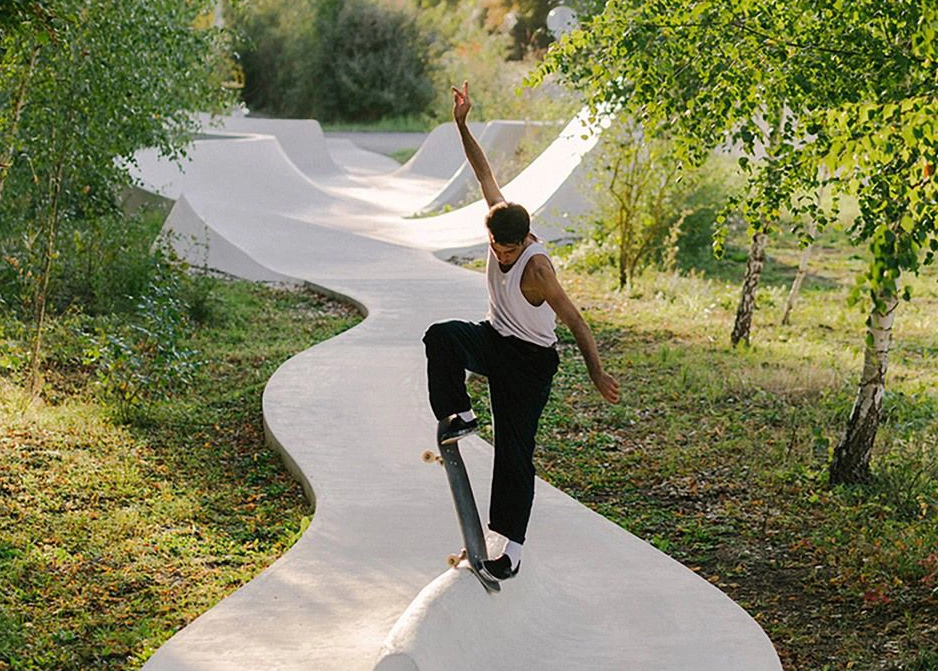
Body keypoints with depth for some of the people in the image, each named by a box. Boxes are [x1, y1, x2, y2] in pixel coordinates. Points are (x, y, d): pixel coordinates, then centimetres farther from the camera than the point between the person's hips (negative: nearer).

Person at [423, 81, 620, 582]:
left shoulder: (537, 267, -30)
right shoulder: (499, 223, -12)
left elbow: (574, 320, -26)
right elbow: (485, 173, 1)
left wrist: (597, 373, -25)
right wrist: (462, 125, -2)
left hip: (529, 360, -6)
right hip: (494, 339, 6)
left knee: (514, 451, -5)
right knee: (441, 336, -27)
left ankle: (511, 544, 3)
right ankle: (458, 416, -9)